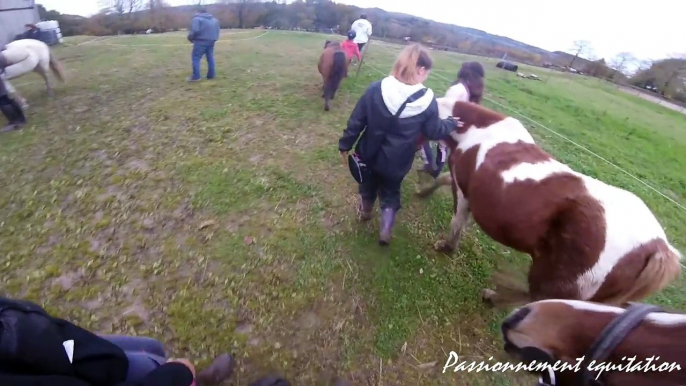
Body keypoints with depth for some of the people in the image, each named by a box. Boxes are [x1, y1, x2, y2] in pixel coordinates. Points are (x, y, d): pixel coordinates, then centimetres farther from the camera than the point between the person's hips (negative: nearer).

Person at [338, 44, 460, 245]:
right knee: (390, 192, 24)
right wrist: (452, 123, 17)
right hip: (397, 162, -1)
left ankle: (365, 212, 54)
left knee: (368, 185, 28)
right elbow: (435, 132, -3)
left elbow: (356, 121, -10)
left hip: (369, 153, 2)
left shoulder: (376, 89, -15)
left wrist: (345, 144, 2)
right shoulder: (427, 101, -17)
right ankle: (385, 230, 28)